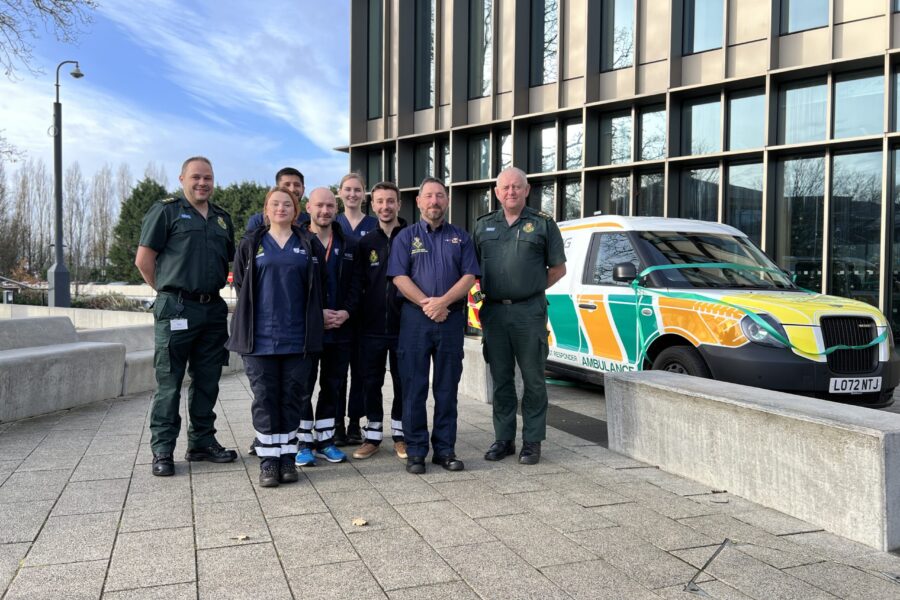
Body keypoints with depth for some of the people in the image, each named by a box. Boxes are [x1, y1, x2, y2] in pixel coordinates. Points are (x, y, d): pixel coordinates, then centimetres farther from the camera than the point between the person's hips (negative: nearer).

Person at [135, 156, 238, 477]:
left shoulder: (222, 218, 16)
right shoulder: (166, 210, -1)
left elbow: (232, 260, 24)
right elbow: (144, 259, -4)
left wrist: (212, 289, 14)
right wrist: (169, 291, 1)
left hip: (213, 309, 6)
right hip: (176, 309, -6)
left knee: (207, 380, 11)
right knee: (169, 382, -1)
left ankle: (202, 442, 23)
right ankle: (162, 450, 7)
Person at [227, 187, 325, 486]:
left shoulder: (309, 245, 9)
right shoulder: (251, 244, 8)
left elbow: (316, 290, 10)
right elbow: (240, 285, 8)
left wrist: (312, 323, 5)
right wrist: (249, 324, 6)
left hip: (298, 337, 1)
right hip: (260, 337, 0)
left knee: (292, 398, 5)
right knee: (264, 399, 2)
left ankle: (287, 458, 15)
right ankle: (268, 461, 10)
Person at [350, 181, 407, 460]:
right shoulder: (366, 243, 9)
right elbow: (358, 283, 10)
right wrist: (354, 312, 1)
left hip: (403, 324, -2)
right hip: (371, 327, 3)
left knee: (403, 382, 8)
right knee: (370, 382, 8)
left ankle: (400, 434, 22)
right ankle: (373, 435, 21)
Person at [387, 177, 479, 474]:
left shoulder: (460, 237, 12)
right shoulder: (406, 237, 7)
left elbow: (469, 276, 1)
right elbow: (400, 277, -3)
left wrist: (443, 301, -13)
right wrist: (426, 304, -15)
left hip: (451, 319, 2)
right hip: (415, 319, -1)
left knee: (447, 389, 6)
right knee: (414, 388, 1)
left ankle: (445, 449, 14)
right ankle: (415, 451, 9)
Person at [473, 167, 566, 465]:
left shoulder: (543, 224, 5)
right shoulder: (483, 225, 13)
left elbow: (558, 268, 8)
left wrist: (532, 289, 0)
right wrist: (486, 291, 5)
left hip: (529, 312, -3)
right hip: (493, 311, 3)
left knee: (533, 379, 2)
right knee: (501, 379, 9)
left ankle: (532, 441, 11)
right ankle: (503, 438, 19)